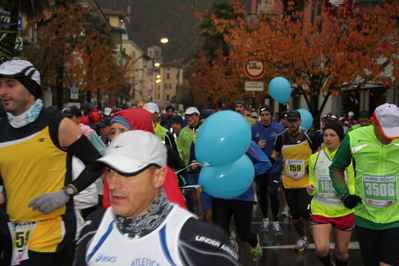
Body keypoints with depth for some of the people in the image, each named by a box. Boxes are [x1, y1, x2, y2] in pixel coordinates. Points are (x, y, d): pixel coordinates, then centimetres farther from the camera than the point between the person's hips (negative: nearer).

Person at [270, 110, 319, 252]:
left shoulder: (309, 137, -8)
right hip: (289, 182, 3)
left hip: (305, 181, -3)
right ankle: (302, 238, 31)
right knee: (294, 213, 11)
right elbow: (275, 154, 10)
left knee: (303, 210, -15)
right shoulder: (281, 137, -3)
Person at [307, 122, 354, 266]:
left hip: (343, 210, -1)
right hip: (320, 209, 1)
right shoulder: (314, 158, 2)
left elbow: (353, 186, 0)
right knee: (321, 249, -15)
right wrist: (311, 189, -8)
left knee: (341, 250, 11)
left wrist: (346, 189, -22)